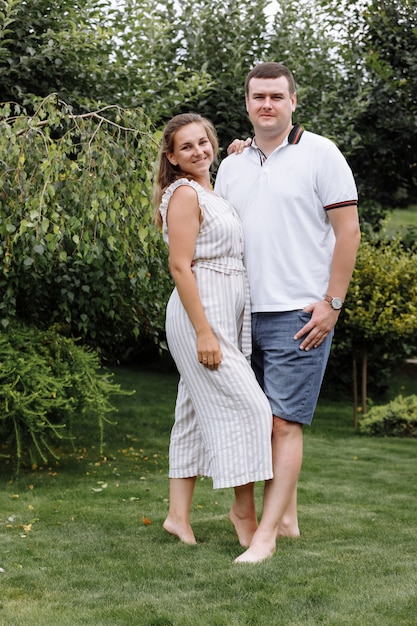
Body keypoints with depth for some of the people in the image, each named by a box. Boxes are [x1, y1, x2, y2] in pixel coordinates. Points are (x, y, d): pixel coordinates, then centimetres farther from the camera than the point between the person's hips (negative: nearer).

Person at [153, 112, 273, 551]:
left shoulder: (212, 193, 16)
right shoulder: (184, 194, -11)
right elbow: (180, 267, -17)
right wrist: (203, 332, -22)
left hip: (226, 314, 10)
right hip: (202, 313, -10)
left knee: (198, 412, 9)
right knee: (246, 406, -10)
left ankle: (178, 515, 14)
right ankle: (244, 507, 1)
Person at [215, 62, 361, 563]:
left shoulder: (319, 154, -2)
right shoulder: (233, 164, 14)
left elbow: (348, 230, -5)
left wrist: (331, 303, -11)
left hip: (299, 313, -6)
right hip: (246, 313, 6)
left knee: (284, 422, -9)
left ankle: (266, 534, -9)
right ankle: (287, 517, 22)